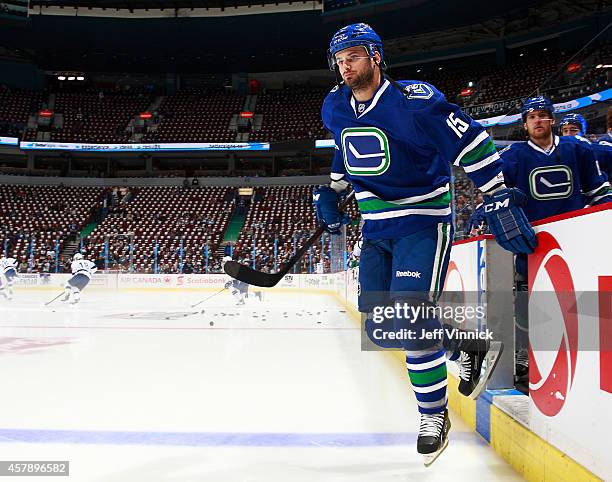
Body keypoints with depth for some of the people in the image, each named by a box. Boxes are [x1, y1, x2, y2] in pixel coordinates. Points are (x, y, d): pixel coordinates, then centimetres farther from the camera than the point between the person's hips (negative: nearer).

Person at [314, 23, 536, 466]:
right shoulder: (336, 108, 5)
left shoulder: (413, 101, -17)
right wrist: (331, 194, 12)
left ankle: (434, 415, 6)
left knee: (410, 320, -17)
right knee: (380, 329, 7)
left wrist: (500, 199, -20)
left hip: (423, 223, -7)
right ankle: (469, 350, 27)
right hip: (376, 229, 7)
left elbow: (471, 141, -17)